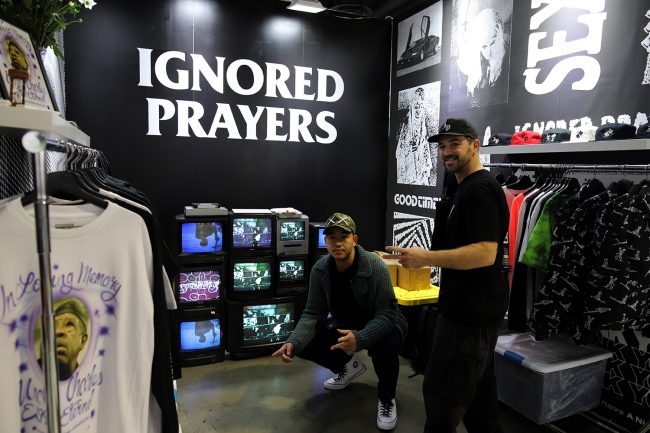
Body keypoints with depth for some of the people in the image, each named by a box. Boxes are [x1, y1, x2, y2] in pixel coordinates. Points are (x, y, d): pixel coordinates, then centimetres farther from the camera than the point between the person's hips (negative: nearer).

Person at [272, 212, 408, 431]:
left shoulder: (374, 266, -28)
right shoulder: (320, 269, -15)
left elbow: (387, 313, -29)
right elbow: (312, 314, -12)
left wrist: (359, 338, -47)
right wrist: (293, 343, -30)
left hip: (382, 323, -4)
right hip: (345, 323, 5)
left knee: (385, 344, -38)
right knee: (306, 344, -13)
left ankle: (386, 398, -4)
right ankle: (349, 366, 17)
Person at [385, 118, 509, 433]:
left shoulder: (479, 190, -19)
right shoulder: (470, 187, 15)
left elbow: (485, 253, -27)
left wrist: (426, 258, -27)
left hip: (471, 311, -11)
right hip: (476, 307, 11)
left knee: (442, 390, -2)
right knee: (477, 382, 21)